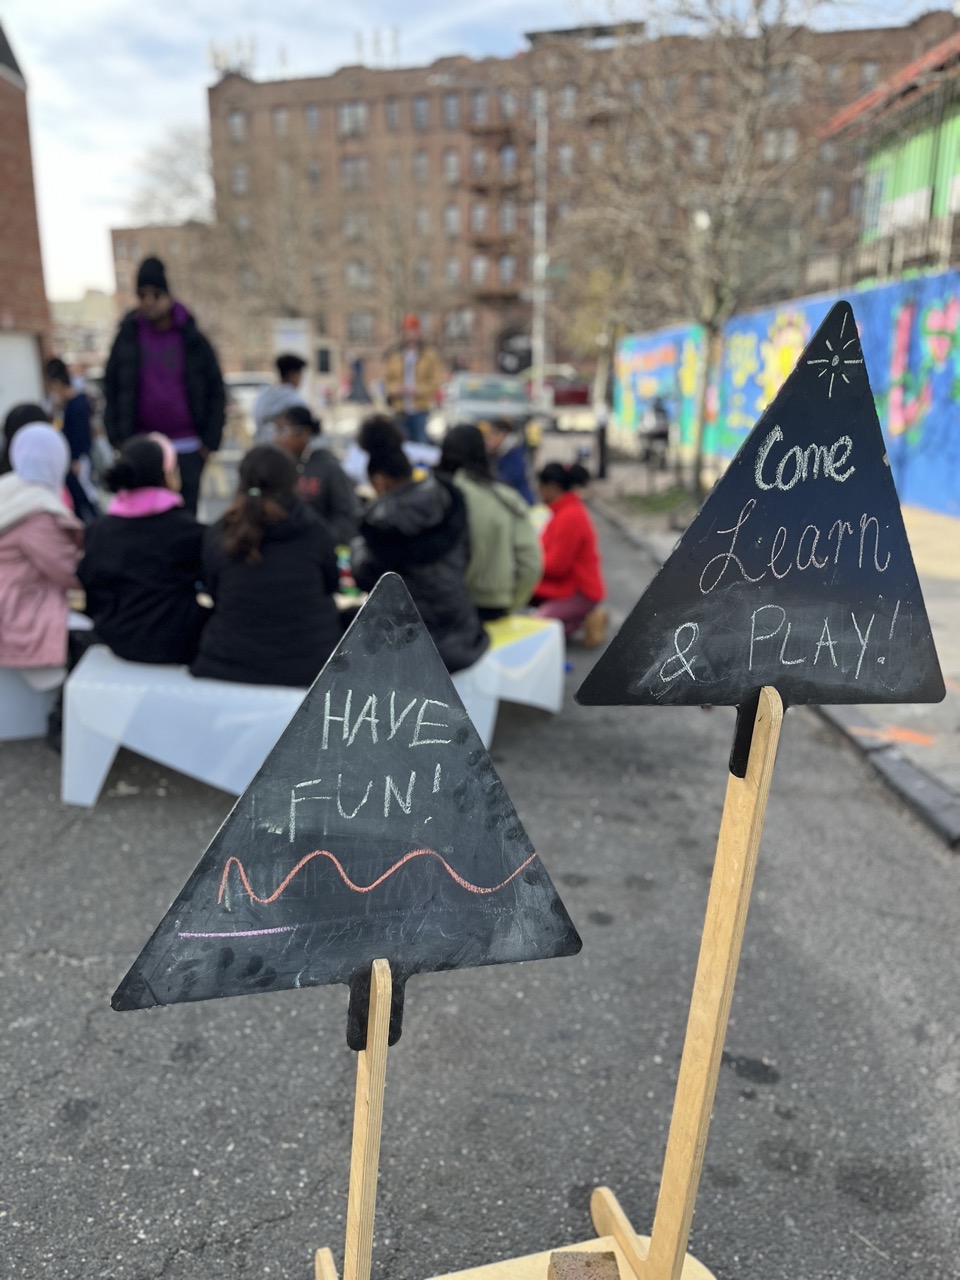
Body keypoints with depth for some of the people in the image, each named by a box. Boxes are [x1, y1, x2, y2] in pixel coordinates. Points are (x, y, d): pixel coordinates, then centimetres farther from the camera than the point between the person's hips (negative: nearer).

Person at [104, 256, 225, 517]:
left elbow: (216, 392, 4)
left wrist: (210, 441, -3)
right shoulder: (127, 336, 5)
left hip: (187, 448, -1)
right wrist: (117, 436, 1)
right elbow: (110, 388, 10)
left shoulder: (192, 339, 1)